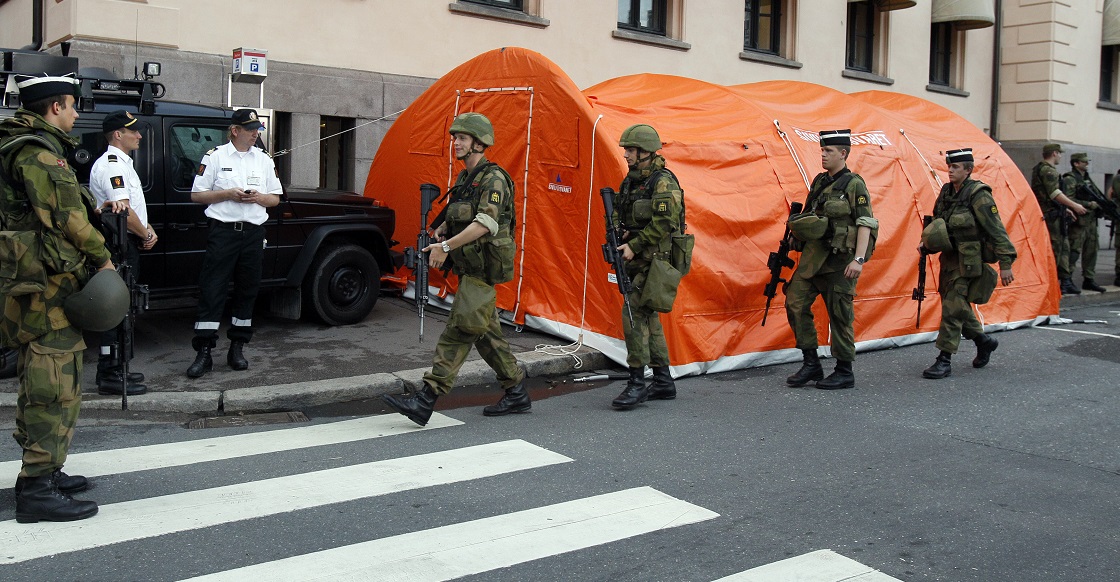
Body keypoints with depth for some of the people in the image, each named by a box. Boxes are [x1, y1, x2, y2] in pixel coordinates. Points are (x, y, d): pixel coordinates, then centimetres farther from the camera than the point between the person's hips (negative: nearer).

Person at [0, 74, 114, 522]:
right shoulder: (39, 149, -13)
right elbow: (65, 216, -18)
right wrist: (102, 257, -8)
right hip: (51, 283, -11)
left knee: (40, 385, 18)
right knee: (56, 387, -8)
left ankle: (42, 472, 29)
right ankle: (37, 490, -5)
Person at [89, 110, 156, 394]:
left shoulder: (123, 163, 20)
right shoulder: (111, 164, -14)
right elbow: (124, 210, -22)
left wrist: (147, 229, 7)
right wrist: (146, 235, -10)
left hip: (128, 244, 11)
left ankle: (116, 368, 24)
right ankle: (109, 375, -6)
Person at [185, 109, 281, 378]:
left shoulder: (264, 160, 13)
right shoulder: (215, 156, 2)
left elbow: (275, 198, 17)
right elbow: (196, 194, 1)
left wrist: (259, 197, -5)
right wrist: (228, 194, -12)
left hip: (254, 232, 4)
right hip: (223, 231, -4)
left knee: (247, 291, 9)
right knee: (212, 291, -6)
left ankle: (237, 348, 20)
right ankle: (203, 353, -4)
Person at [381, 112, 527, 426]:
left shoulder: (493, 179, -13)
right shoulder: (464, 179, 16)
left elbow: (485, 223, -26)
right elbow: (451, 217, 24)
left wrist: (446, 247, -28)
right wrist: (438, 234, 2)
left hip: (483, 270, -10)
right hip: (470, 269, 10)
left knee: (459, 330, -12)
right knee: (486, 333, 14)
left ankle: (425, 401, -13)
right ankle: (516, 393, 24)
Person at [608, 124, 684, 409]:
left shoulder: (663, 182, -13)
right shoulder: (631, 180, 14)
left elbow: (664, 222, -20)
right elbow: (620, 216, 21)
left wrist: (634, 246, -18)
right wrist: (618, 238, 1)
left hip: (655, 259, -9)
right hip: (636, 259, 9)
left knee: (634, 313, -14)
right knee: (647, 316, 12)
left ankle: (637, 382, -8)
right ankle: (663, 382, 21)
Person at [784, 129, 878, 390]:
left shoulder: (854, 185, -7)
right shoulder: (819, 182, 14)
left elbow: (865, 224, -12)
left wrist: (859, 259, -20)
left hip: (840, 259, -7)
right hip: (813, 256, 7)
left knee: (840, 315, 0)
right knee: (795, 303, 0)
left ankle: (845, 372, 12)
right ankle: (811, 364, 10)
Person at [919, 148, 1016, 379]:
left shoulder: (978, 195, -13)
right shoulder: (946, 192, 9)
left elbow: (997, 231, -14)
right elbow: (936, 225, 21)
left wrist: (1005, 264, -16)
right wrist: (926, 244, 2)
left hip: (968, 262, -8)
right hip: (949, 258, 8)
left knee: (953, 307, -10)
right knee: (958, 306, 16)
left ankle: (945, 361, -4)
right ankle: (984, 341, 39)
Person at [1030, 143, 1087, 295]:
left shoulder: (1039, 169, 20)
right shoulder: (1048, 170, -12)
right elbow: (1055, 193, -21)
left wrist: (1064, 209, 28)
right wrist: (1074, 206, -18)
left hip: (1054, 215, 11)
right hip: (1051, 215, -11)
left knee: (1064, 247, 13)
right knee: (1054, 248, -8)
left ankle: (1066, 281, 16)